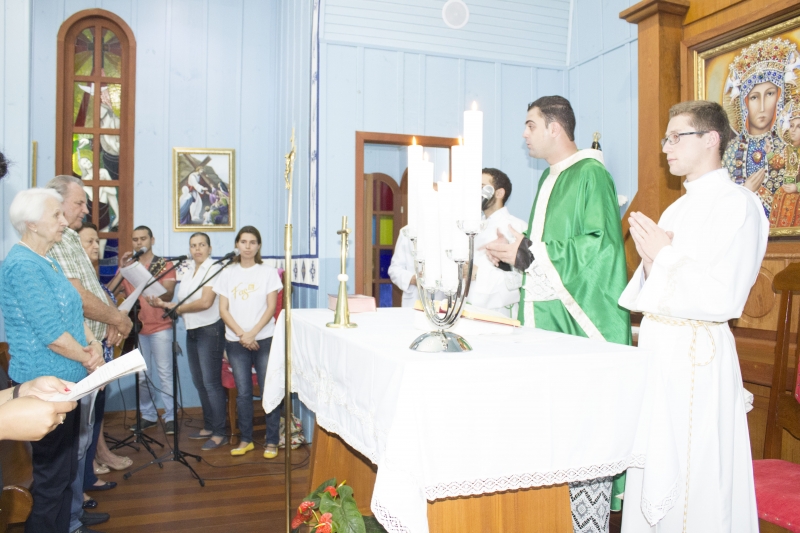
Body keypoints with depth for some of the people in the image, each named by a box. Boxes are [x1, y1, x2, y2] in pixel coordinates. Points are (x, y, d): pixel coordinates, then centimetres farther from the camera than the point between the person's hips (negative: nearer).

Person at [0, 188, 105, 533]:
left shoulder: (46, 263, 11)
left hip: (65, 379, 10)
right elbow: (51, 334, -23)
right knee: (52, 474, 3)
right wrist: (89, 359, -9)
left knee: (65, 468, 19)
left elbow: (73, 313, 13)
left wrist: (93, 344, -5)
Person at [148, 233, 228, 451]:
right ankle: (208, 427, 24)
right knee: (199, 382, 13)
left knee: (211, 382, -6)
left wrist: (175, 308, -9)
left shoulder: (214, 268, -10)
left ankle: (219, 433, 1)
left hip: (210, 331, -8)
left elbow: (205, 302, -19)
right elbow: (185, 302, 12)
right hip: (192, 331, 8)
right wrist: (164, 304, -2)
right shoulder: (189, 270, 14)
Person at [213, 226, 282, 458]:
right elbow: (223, 310, 3)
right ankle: (246, 439, 21)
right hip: (235, 342, 2)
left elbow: (271, 308, -3)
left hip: (264, 339, -2)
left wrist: (252, 334, -12)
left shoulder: (268, 272, 2)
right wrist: (242, 335, -9)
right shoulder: (227, 274, 8)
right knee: (243, 392, 7)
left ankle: (272, 441, 8)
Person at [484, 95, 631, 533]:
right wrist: (512, 252, 8)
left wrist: (527, 252, -17)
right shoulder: (550, 177, 18)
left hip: (577, 320, -9)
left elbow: (601, 248, -18)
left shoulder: (590, 175, -10)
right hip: (545, 317, 9)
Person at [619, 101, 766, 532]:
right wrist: (650, 254, 0)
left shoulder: (737, 205, -11)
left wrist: (663, 255, -13)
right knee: (654, 471, 16)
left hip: (695, 351, -8)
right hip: (656, 345, 8)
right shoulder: (680, 207, 16)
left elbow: (723, 297, -21)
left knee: (692, 477, 2)